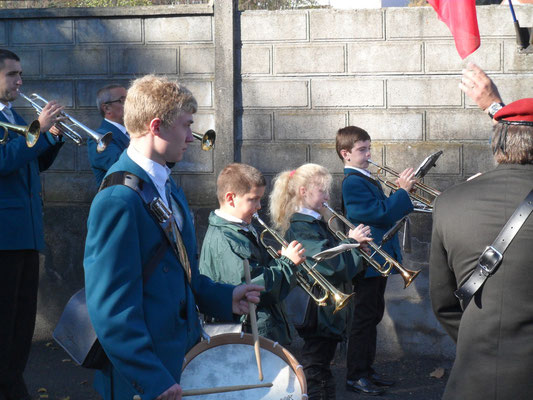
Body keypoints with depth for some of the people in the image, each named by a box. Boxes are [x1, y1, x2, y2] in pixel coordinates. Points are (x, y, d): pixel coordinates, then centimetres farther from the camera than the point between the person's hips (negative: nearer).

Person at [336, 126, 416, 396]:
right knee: (364, 317, -5)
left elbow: (384, 212, 17)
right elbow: (380, 214, -24)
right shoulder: (352, 182, -18)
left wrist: (401, 192, 3)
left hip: (378, 259, 10)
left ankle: (366, 370, 23)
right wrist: (403, 191, -19)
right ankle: (355, 376, 0)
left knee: (372, 316, 15)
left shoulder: (366, 179, 15)